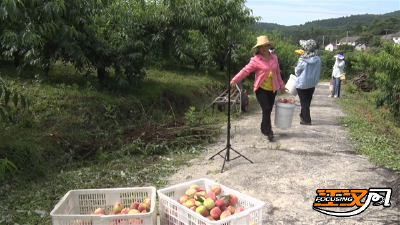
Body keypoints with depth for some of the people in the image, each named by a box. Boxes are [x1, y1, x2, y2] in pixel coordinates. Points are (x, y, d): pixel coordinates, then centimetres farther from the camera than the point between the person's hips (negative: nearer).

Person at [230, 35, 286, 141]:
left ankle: (264, 129, 26)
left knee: (269, 110, 9)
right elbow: (245, 70, -13)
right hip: (261, 89, -5)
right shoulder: (255, 60, -7)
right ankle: (268, 131, -5)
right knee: (266, 109, -14)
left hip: (272, 89, 5)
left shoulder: (274, 58, 9)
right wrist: (234, 80, -24)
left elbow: (278, 73, 18)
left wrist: (281, 86, 23)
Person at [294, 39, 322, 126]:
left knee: (304, 102, 6)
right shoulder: (318, 59, -8)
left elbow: (297, 71, -9)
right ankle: (303, 116, 35)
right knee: (308, 101, 19)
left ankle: (307, 120, 10)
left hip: (302, 84, -5)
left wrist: (296, 69, 13)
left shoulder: (302, 60, -22)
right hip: (312, 84, 5)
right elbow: (317, 71, 4)